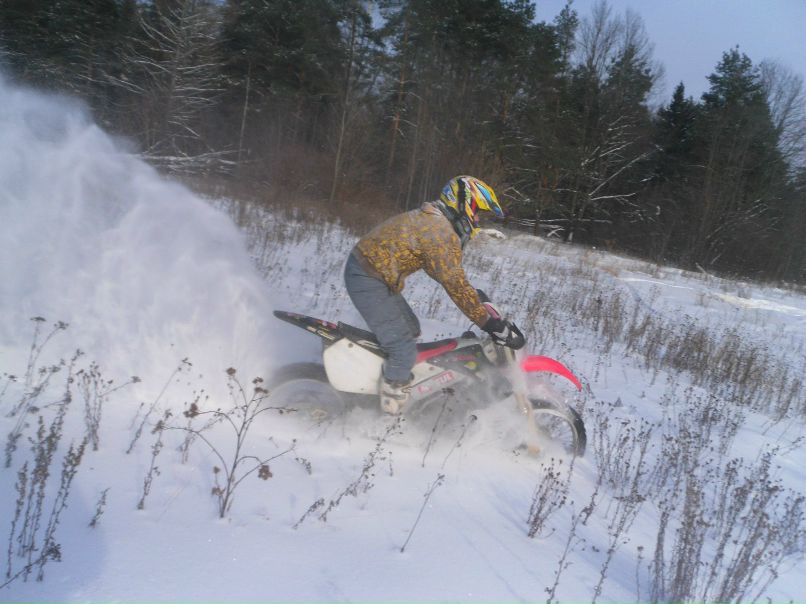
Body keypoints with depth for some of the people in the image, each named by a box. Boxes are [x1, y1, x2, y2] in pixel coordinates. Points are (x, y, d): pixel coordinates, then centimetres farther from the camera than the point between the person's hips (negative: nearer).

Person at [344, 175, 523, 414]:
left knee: (410, 329, 23)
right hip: (369, 282, -11)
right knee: (405, 350, -8)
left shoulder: (431, 219, 14)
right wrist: (490, 322, -15)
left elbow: (449, 276, 24)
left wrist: (478, 298, 25)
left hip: (366, 267, 11)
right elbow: (456, 286, -21)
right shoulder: (444, 234, -19)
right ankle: (392, 404, 8)